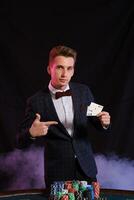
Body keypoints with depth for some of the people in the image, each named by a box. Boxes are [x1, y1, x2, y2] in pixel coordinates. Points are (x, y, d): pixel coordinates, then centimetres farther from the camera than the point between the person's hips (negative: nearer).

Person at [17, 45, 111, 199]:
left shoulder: (84, 91, -2)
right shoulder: (36, 101, -10)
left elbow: (96, 122, 8)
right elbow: (22, 140, -6)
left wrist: (104, 122, -14)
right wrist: (32, 132, -28)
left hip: (86, 167, 3)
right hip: (57, 172, -2)